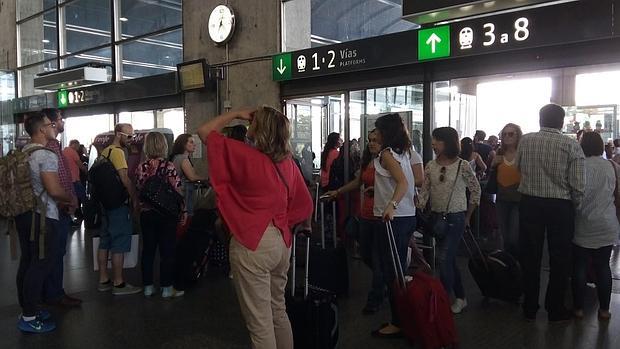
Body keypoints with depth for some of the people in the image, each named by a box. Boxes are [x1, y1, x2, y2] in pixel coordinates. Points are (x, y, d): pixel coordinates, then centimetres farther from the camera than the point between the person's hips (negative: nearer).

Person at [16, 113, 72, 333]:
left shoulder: (23, 153, 12)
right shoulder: (46, 155, -16)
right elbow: (54, 190, -23)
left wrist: (59, 201, 21)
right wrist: (70, 199, -4)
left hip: (25, 213, 10)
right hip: (42, 216, -9)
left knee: (27, 262, 15)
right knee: (42, 264, -3)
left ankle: (27, 309, 27)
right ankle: (29, 318, 3)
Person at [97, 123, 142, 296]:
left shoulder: (105, 151, 15)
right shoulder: (117, 152, -14)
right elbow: (125, 179, -21)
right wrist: (135, 199, -12)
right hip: (119, 204, -10)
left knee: (105, 242, 13)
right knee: (119, 245, -4)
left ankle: (103, 280, 20)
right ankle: (119, 284, 1)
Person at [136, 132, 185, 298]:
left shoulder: (141, 167, -1)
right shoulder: (168, 166, -13)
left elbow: (138, 190, 7)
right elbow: (177, 191, -13)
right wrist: (183, 210, -5)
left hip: (146, 213, 4)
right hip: (166, 214, -4)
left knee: (148, 249, 13)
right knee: (167, 251, 5)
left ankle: (148, 286, 21)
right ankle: (166, 288, 10)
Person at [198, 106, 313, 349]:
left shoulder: (245, 156, -14)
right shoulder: (288, 163, 3)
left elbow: (204, 132, -5)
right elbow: (304, 202, 10)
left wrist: (236, 113, 4)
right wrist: (306, 225, 26)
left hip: (252, 244, -7)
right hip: (281, 242, 7)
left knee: (259, 323, 4)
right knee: (278, 311, 22)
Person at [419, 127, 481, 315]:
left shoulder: (462, 166, -8)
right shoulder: (430, 166, 3)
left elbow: (476, 190, 2)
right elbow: (424, 192, 2)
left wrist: (468, 216, 4)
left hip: (455, 218, -5)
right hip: (436, 217, 5)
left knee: (444, 259, -11)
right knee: (449, 260, 13)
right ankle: (460, 297, 28)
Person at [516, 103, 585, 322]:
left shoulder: (525, 141, -2)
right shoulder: (571, 146, -9)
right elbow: (578, 186, -10)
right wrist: (574, 205, 7)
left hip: (529, 203, 2)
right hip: (560, 206, -2)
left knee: (530, 257, 11)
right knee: (560, 259, 13)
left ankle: (530, 309, 22)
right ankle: (555, 310, 24)